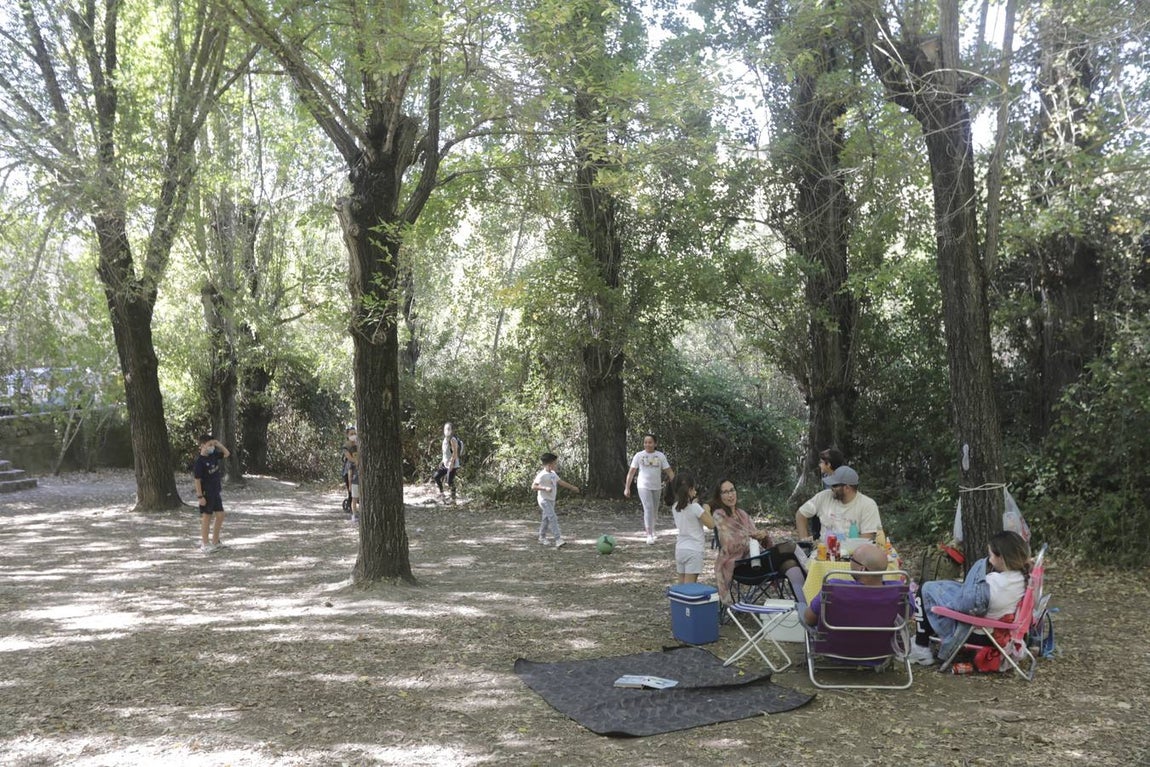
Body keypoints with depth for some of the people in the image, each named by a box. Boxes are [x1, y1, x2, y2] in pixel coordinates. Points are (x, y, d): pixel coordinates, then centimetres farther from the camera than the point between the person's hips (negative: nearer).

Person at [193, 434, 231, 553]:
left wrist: (219, 444, 1)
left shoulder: (213, 455, 3)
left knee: (220, 515, 10)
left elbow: (226, 454, 17)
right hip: (206, 493, -7)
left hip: (216, 491, 8)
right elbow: (197, 480, -18)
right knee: (206, 518, 2)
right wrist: (200, 496, -19)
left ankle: (215, 541, 23)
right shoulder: (199, 461, -18)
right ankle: (204, 544, 12)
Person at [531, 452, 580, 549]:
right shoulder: (542, 475, -18)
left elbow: (561, 482, 23)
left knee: (546, 519, 16)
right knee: (553, 518, -18)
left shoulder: (553, 474, 10)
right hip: (544, 500, -9)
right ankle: (558, 539, -24)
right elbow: (533, 486, -22)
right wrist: (545, 488, -32)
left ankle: (542, 538, 30)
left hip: (551, 500, 9)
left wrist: (572, 487, 28)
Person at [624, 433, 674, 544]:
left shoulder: (660, 456, 2)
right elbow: (631, 472, 1)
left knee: (654, 510, 14)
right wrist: (627, 488, -4)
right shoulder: (639, 455, -1)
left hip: (657, 487, 3)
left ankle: (651, 527, 40)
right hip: (643, 486, -3)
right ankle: (649, 534, -15)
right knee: (648, 508, -16)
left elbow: (669, 471, 1)